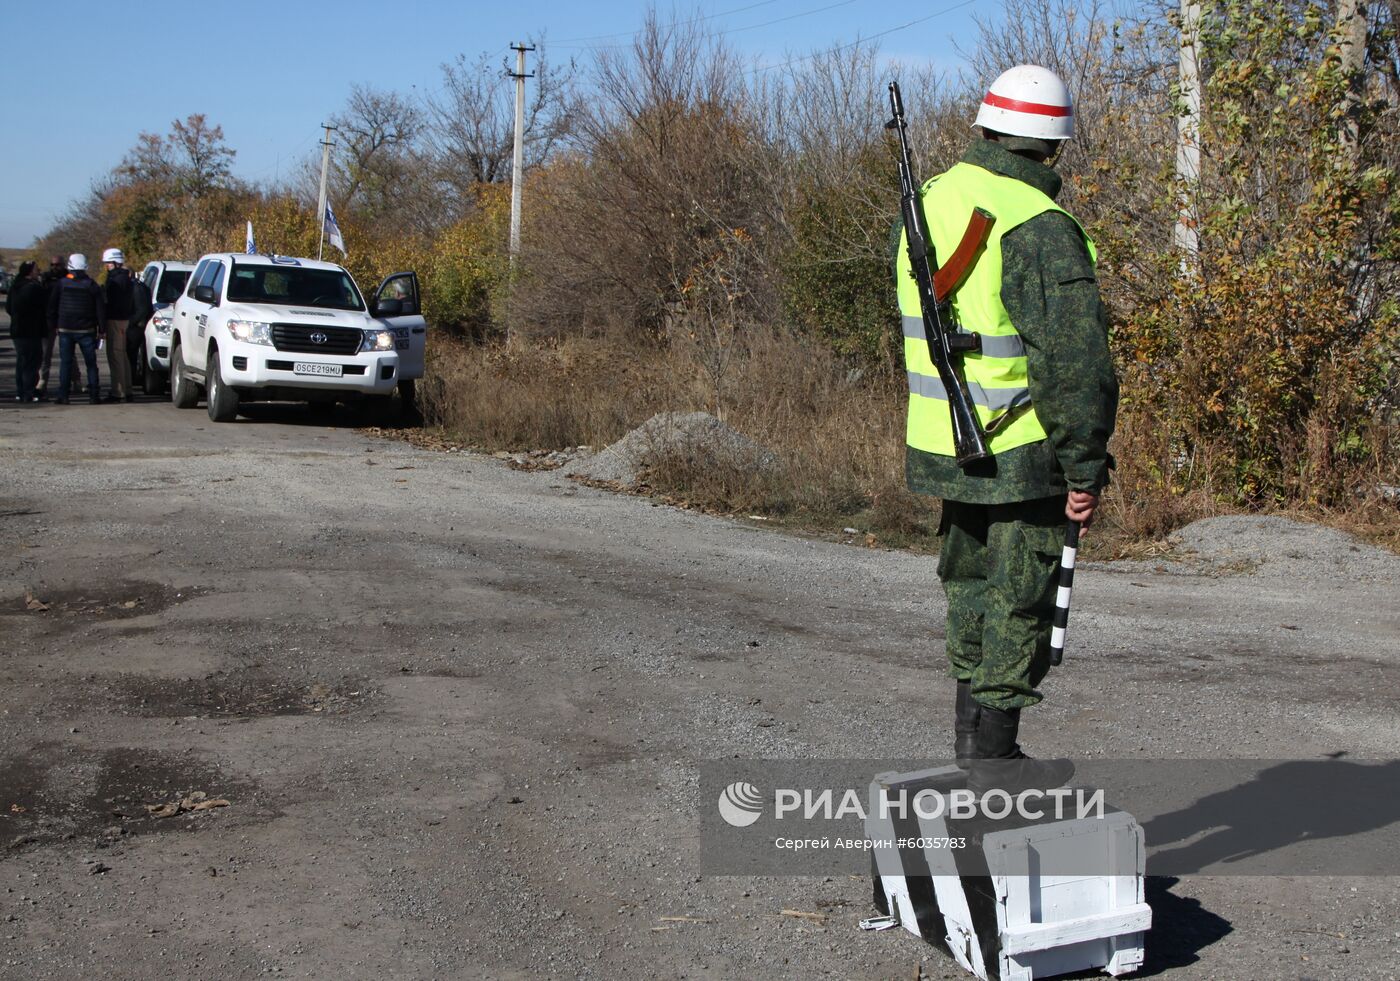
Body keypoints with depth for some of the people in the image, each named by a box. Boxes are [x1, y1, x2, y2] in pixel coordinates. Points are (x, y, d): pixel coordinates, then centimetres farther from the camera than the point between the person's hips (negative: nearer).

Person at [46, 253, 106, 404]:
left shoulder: (62, 283, 0)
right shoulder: (92, 285, -2)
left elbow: (52, 305, 4)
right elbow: (101, 309, -3)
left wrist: (53, 325, 13)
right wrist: (102, 329, 2)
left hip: (65, 329, 0)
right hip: (86, 330, 0)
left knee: (65, 363, 3)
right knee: (91, 363, 5)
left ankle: (63, 396, -1)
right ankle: (93, 395, 2)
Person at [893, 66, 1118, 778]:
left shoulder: (928, 203, 5)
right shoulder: (1041, 230, -19)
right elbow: (1075, 362, -21)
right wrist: (1085, 467, -15)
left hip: (942, 445, 7)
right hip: (1023, 453, -7)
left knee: (970, 586, 20)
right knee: (1019, 603, 4)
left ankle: (971, 744, 31)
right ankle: (992, 765, 11)